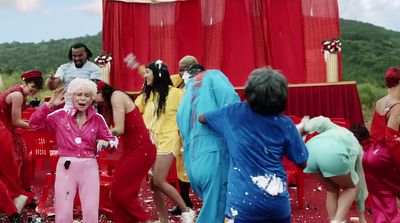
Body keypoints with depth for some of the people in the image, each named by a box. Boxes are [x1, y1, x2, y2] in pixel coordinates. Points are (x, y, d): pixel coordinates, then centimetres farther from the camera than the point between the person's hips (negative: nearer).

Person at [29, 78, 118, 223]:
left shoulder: (97, 119, 4)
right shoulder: (61, 115, 2)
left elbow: (112, 139, 8)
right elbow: (34, 123, -2)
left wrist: (105, 142, -15)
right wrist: (50, 105, -11)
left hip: (89, 167, 1)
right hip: (66, 166, 0)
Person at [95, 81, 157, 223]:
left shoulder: (116, 95, -13)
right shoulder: (109, 103, 15)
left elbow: (119, 129, -18)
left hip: (141, 150, -9)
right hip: (131, 149, 9)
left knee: (120, 191, -5)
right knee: (117, 190, 8)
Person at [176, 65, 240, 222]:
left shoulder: (183, 102, 26)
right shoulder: (212, 76, 8)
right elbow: (232, 104, -11)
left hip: (192, 165, 7)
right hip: (213, 157, -7)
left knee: (212, 210, 19)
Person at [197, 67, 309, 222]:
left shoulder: (235, 112, -2)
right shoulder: (285, 124, 0)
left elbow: (201, 118, 13)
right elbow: (301, 163, 6)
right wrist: (302, 131, 20)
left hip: (244, 200, -2)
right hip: (277, 200, 3)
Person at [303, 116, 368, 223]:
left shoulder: (335, 129, 44)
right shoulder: (357, 148, 36)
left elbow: (321, 121, 18)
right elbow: (360, 183, 44)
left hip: (310, 150, 3)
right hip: (333, 154, -3)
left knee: (332, 189, 29)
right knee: (351, 187, 26)